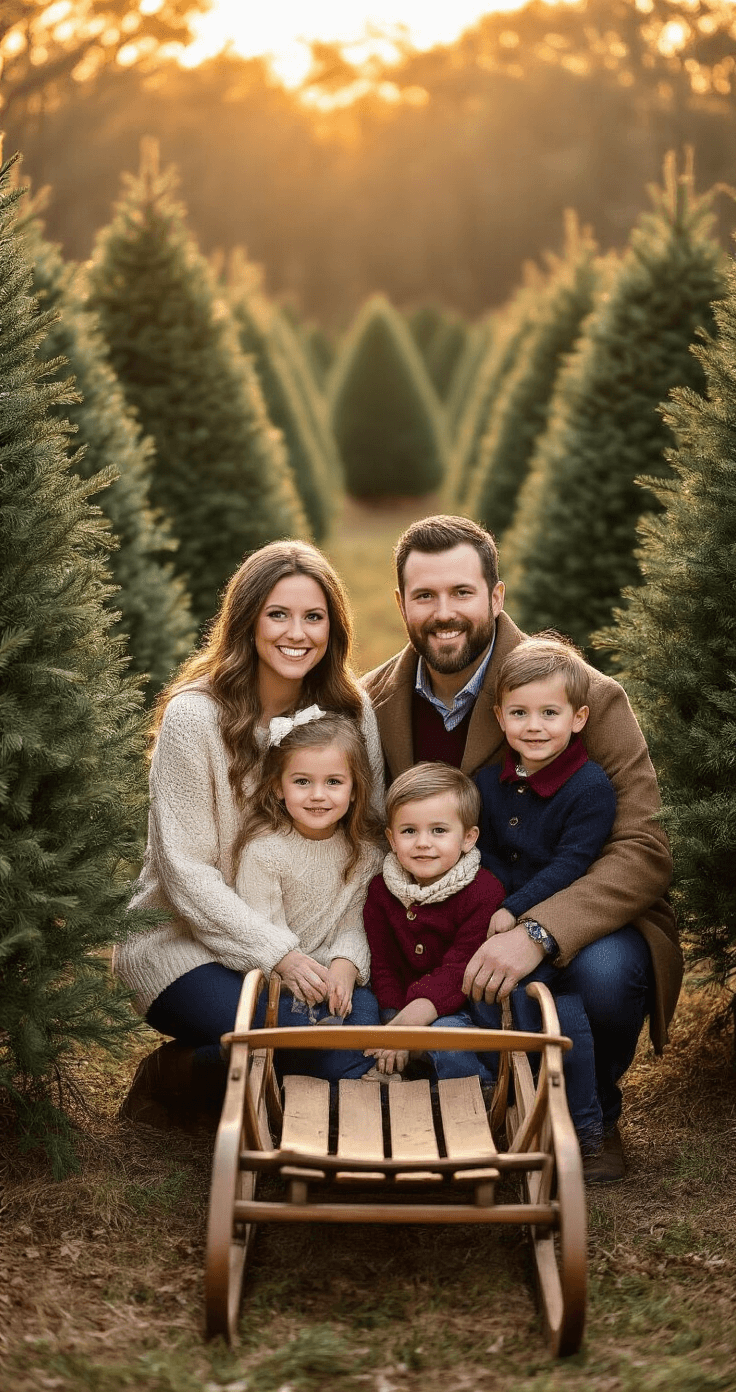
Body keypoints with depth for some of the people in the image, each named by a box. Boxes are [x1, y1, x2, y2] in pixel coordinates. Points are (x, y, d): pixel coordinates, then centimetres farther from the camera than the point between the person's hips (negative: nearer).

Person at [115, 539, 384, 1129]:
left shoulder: (351, 710, -1)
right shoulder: (193, 716, -15)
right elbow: (186, 871, -15)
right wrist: (278, 957, -23)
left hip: (300, 941, 5)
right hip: (187, 941, -5)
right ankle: (174, 1075, 1)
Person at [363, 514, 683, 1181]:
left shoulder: (590, 698, -15)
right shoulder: (376, 701, -1)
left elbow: (644, 852, -22)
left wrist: (536, 933, -37)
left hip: (575, 928, -3)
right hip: (446, 937, 3)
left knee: (607, 970, -36)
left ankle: (594, 1115, -1)